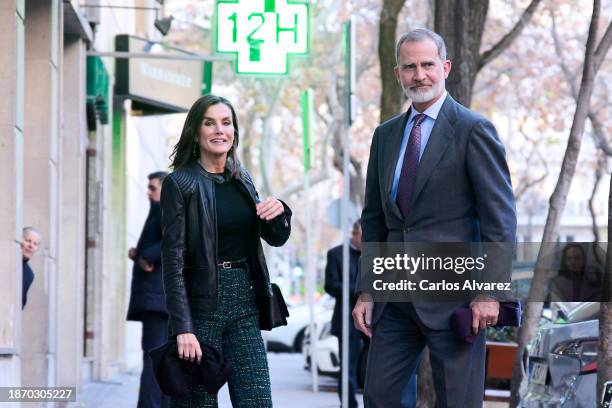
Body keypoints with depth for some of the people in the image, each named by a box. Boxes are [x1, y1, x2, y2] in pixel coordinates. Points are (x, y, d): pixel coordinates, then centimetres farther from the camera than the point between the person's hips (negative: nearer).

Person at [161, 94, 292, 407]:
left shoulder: (242, 179, 12)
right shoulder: (180, 184, -6)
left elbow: (275, 238, 18)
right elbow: (173, 261, -10)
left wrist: (279, 212, -6)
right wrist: (182, 328, -18)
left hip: (244, 304, 5)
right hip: (202, 306, -5)